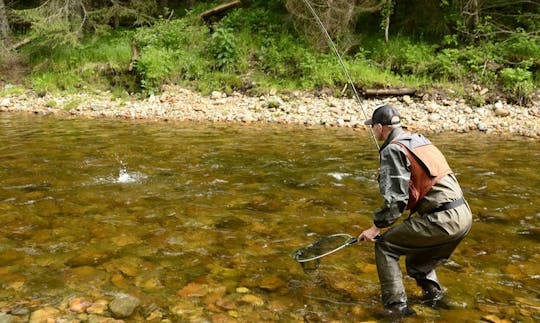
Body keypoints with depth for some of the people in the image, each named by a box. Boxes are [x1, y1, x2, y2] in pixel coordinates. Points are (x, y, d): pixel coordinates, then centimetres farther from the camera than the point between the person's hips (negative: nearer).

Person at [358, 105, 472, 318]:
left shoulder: (393, 150, -9)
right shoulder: (420, 140, 17)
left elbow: (395, 199, -16)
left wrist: (376, 228, -5)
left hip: (443, 220, -9)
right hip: (463, 214, 9)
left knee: (385, 245, 3)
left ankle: (396, 306, 4)